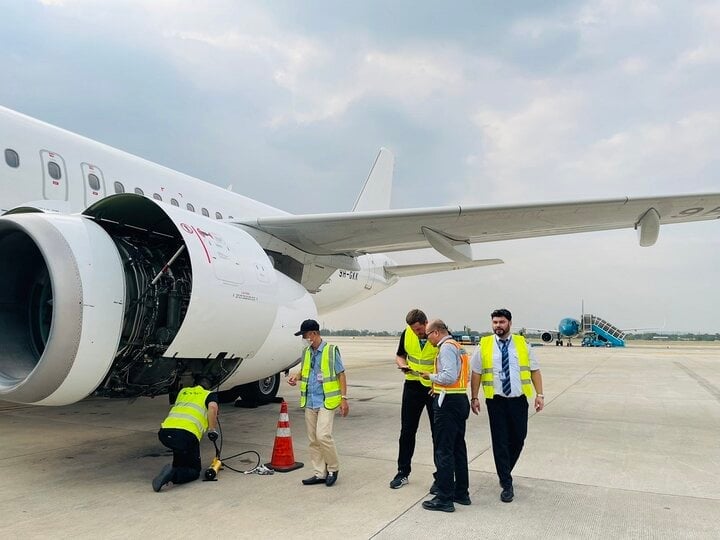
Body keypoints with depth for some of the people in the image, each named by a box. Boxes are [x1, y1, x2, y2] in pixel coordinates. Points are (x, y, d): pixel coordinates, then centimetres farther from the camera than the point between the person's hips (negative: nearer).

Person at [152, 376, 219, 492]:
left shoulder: (183, 391, 31)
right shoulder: (210, 394, 18)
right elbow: (212, 407, -5)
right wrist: (212, 430, 5)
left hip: (164, 432, 6)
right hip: (187, 434, -5)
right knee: (194, 471, 8)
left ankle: (176, 466, 22)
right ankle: (173, 474, -17)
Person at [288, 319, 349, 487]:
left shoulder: (331, 350, -7)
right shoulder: (307, 352, 10)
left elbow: (341, 374, -6)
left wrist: (344, 398, -10)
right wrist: (296, 376, 2)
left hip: (326, 401, -7)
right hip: (310, 402, 7)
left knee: (323, 436, -15)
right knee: (313, 440, 9)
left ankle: (333, 468, 6)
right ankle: (320, 474, 20)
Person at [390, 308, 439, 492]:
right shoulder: (406, 334, -4)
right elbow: (399, 356, 11)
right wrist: (402, 364, -12)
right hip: (412, 386, 4)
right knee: (407, 431, 10)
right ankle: (403, 472, 23)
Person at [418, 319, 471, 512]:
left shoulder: (446, 347, -14)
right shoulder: (457, 346, 16)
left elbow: (449, 376, -25)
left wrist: (431, 376, -9)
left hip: (448, 402, -10)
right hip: (461, 400, 10)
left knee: (444, 451, -4)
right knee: (459, 448, 16)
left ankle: (444, 499, 2)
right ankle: (461, 493, 26)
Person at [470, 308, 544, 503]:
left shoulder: (522, 344, 3)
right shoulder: (484, 345, 0)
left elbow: (535, 370, 4)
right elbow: (476, 373, 2)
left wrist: (540, 394, -4)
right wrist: (474, 397, -2)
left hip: (519, 400, 2)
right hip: (496, 401, -1)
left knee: (518, 439, 10)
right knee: (500, 442, 1)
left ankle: (505, 472, 35)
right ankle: (506, 485, 11)